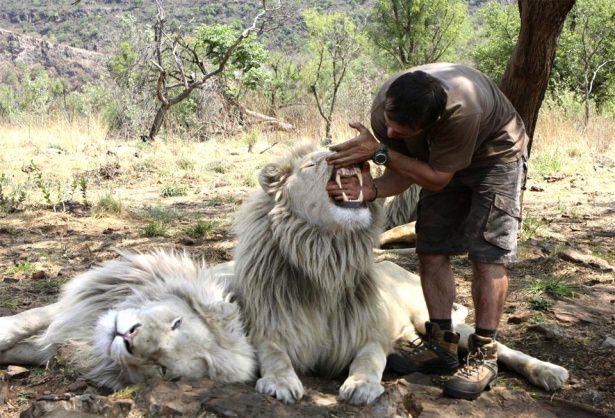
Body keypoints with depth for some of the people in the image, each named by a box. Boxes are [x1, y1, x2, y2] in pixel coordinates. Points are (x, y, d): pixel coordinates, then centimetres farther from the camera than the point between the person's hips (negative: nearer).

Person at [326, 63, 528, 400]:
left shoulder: (461, 108, -44)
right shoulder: (383, 109, -25)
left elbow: (437, 179, -32)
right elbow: (403, 174, -14)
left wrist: (380, 152, -38)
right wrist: (371, 189, -36)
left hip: (495, 156, -5)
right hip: (440, 161, 6)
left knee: (487, 253, -14)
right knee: (431, 249, -2)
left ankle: (483, 355, -6)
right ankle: (441, 344, 9)